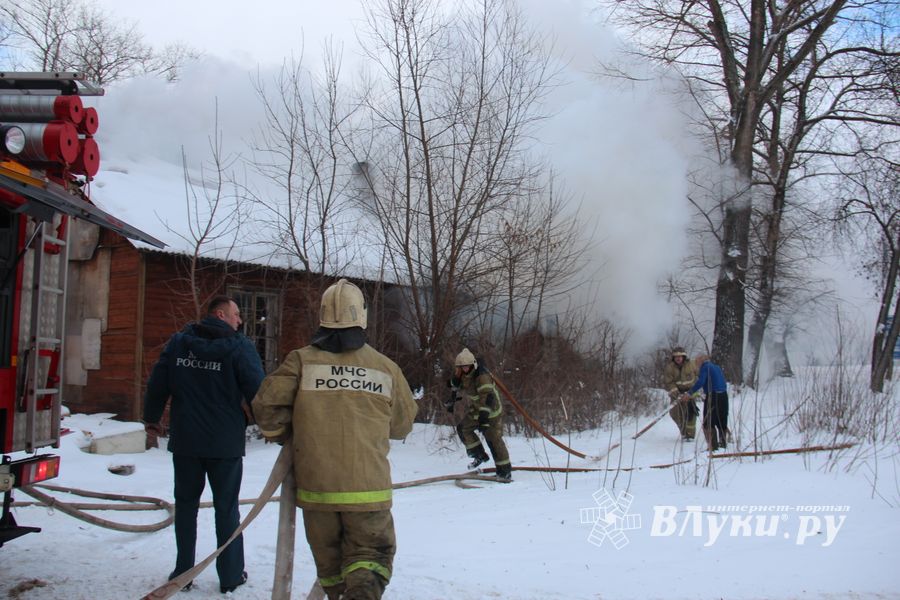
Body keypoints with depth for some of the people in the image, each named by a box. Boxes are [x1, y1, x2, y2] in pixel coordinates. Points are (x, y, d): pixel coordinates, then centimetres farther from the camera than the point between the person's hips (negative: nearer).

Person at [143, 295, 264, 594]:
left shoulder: (178, 342, 4)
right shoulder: (239, 346, -9)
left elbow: (157, 383, 6)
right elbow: (257, 390, -11)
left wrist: (151, 417, 21)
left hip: (185, 441, 3)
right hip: (226, 443, -3)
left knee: (185, 504, 15)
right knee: (226, 508, 7)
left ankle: (183, 571, 19)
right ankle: (230, 575, 13)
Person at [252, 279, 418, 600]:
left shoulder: (302, 360, -3)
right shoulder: (385, 367, 0)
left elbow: (267, 405, -7)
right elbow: (402, 424, 10)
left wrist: (284, 437, 12)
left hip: (316, 487, 1)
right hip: (368, 488, -1)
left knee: (329, 561, 18)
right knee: (371, 553, 9)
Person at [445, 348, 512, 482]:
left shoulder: (482, 375, -30)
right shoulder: (460, 375, -4)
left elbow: (487, 396, -38)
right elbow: (455, 388, 16)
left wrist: (484, 417, -45)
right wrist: (451, 402, 23)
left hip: (492, 410, -8)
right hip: (475, 408, 8)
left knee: (494, 439, -12)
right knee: (463, 428, -6)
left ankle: (505, 471, -4)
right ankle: (480, 455, 8)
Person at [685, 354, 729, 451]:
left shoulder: (705, 367, -5)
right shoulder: (717, 367, 18)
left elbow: (700, 382, -19)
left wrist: (689, 393, -16)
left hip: (712, 396, -8)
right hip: (723, 396, 8)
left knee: (708, 423, -2)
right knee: (722, 422, 19)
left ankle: (713, 445, -6)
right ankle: (723, 443, 28)